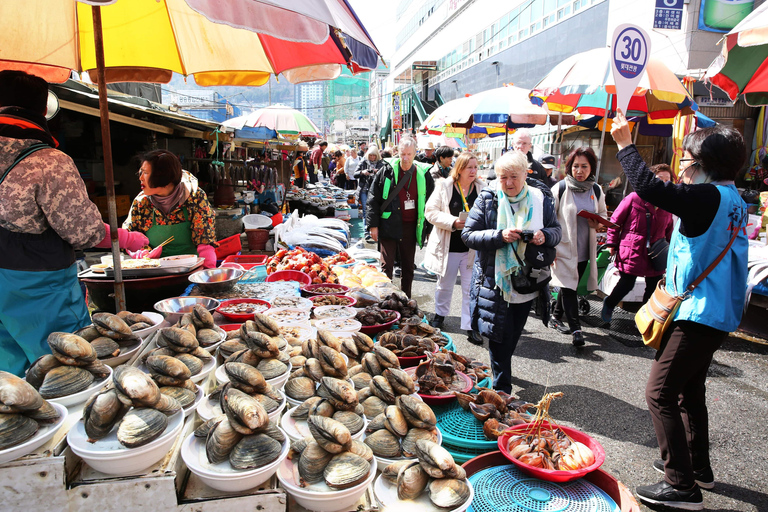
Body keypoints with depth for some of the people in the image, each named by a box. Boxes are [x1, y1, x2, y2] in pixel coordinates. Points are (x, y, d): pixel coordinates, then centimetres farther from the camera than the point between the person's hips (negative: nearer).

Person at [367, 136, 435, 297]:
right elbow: (373, 198, -1)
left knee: (408, 267, 13)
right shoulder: (386, 171, -2)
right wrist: (373, 225, -5)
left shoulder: (423, 174, 2)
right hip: (389, 225, -2)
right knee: (387, 266, -2)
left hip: (411, 227, 2)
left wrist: (429, 228, 6)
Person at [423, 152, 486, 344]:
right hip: (448, 246, 0)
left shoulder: (483, 188, 1)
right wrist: (453, 222, -19)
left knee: (471, 288, 4)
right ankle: (439, 316, 40)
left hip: (473, 247, 1)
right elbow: (431, 212, -7)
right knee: (445, 284, 17)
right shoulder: (444, 186, -4)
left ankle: (470, 326, 15)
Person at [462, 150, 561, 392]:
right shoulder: (487, 199, -5)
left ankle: (501, 372, 42)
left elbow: (556, 230, 11)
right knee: (499, 335, -2)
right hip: (494, 280, -3)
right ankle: (502, 387, 12)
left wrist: (545, 236, -13)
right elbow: (468, 234, -9)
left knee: (513, 335, 18)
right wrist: (500, 236, -23)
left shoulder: (539, 199, 4)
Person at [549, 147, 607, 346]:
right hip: (564, 248, -5)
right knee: (568, 287, -7)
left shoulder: (596, 190, 7)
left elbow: (603, 214, 21)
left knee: (570, 286, 15)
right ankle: (576, 329, -3)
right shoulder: (560, 188, -7)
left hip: (584, 249, 5)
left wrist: (597, 223, -4)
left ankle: (556, 317, 33)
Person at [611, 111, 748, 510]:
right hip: (717, 313, 10)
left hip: (697, 314, -10)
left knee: (660, 393, -6)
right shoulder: (733, 200, 10)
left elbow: (650, 189, -28)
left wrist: (625, 144, -17)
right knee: (690, 390, 21)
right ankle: (698, 467, 35)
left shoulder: (708, 197, -18)